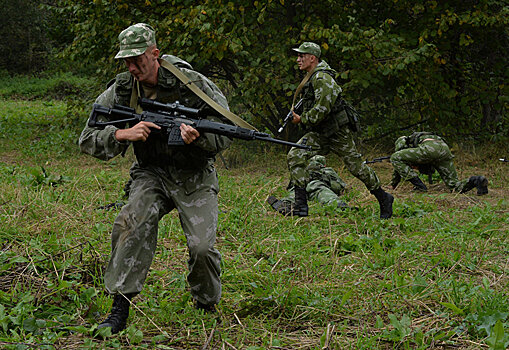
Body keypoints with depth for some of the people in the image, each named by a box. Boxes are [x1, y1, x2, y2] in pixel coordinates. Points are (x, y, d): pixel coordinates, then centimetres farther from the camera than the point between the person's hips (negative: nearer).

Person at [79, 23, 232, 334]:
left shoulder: (191, 83, -16)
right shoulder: (121, 90, -7)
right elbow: (88, 140, -6)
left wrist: (197, 135, -33)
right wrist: (123, 134, -25)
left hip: (195, 177, -2)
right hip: (151, 174, 2)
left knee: (202, 247, -16)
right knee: (132, 221, -27)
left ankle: (207, 309, 14)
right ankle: (120, 311, -19)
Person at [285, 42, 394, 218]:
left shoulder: (322, 78, -20)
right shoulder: (310, 78, 12)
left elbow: (322, 109, -25)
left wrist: (302, 119, -15)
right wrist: (299, 115, 15)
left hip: (337, 131, -9)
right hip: (319, 133, 9)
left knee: (356, 166, 1)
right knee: (295, 156, -9)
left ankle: (383, 199, 21)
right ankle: (300, 205, -11)